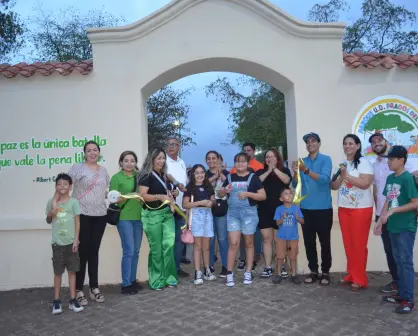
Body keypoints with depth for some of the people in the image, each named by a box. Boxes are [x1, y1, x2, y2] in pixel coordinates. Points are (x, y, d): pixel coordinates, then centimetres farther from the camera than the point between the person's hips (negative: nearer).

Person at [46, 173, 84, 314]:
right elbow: (48, 220, 15)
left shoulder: (73, 202, -4)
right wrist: (52, 211, -6)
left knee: (72, 271, 6)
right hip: (57, 243, 1)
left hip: (70, 242, -1)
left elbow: (77, 222, -3)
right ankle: (56, 301, 17)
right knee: (58, 272, 8)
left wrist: (76, 240, -8)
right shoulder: (51, 202, 3)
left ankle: (72, 300, 15)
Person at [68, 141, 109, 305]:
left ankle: (94, 288, 21)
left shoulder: (103, 170, 13)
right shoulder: (77, 168, -3)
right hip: (82, 215, -4)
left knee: (94, 251, 11)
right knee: (82, 251, -1)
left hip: (100, 215, 5)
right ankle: (79, 290, 12)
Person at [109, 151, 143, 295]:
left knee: (136, 251, 11)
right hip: (124, 218, -5)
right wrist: (127, 197, -22)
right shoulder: (116, 178, -4)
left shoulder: (139, 176, 11)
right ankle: (126, 284, 6)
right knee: (128, 251, -6)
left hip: (138, 217, 6)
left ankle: (133, 280, 23)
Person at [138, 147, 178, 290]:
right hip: (152, 215, -6)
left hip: (167, 213, 6)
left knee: (169, 245, 0)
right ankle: (156, 280, 14)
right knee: (156, 248, 1)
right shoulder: (146, 175, -7)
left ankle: (169, 277, 13)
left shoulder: (164, 175, 15)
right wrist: (160, 196, -28)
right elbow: (142, 195, -18)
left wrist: (172, 193, 7)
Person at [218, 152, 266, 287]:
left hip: (249, 212, -2)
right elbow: (219, 194, 13)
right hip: (232, 213, 2)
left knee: (249, 243, 9)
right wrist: (225, 190, -9)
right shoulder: (230, 177, 9)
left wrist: (248, 194, -16)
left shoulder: (253, 177, 0)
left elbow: (263, 196, -4)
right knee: (233, 243, -3)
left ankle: (248, 272, 20)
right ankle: (229, 273, 7)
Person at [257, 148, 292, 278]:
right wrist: (268, 171, -13)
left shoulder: (284, 170, 7)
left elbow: (287, 180, -15)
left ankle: (281, 267, 13)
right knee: (267, 238, 2)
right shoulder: (261, 172, 11)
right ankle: (268, 267, 7)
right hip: (264, 210, 2)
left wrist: (274, 169, -17)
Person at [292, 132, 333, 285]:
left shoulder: (325, 159, -2)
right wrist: (296, 172, -17)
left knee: (324, 241, 4)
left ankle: (325, 272, 17)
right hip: (306, 208, 4)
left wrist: (306, 171, -31)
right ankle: (313, 271, 21)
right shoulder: (302, 161, 9)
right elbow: (295, 184, 3)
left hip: (323, 208, -4)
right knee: (309, 241, 9)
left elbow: (324, 179, -18)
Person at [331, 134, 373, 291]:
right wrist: (341, 175, -10)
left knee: (359, 244, 1)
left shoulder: (364, 162, -7)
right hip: (343, 209, 6)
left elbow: (365, 183, -19)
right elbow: (334, 186, 7)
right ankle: (351, 275, 22)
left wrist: (347, 175, -18)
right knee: (348, 244, 10)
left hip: (361, 209, -5)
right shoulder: (341, 164, 10)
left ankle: (360, 279, 11)